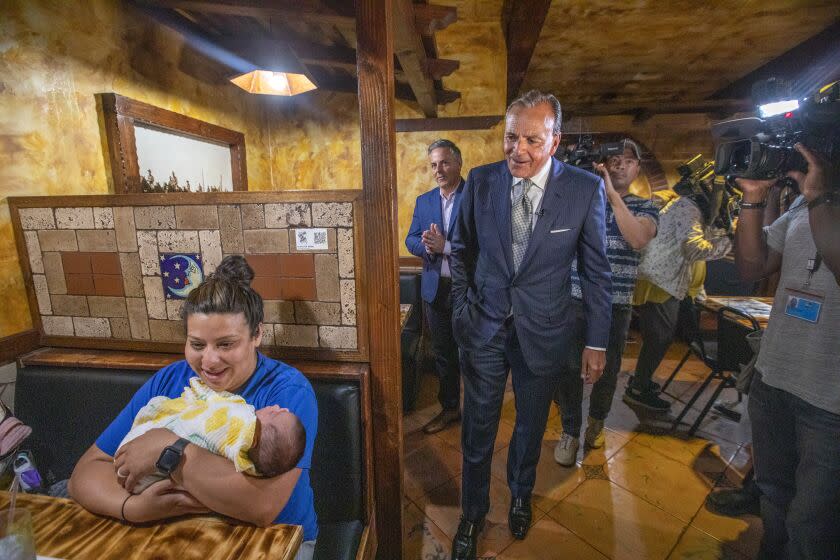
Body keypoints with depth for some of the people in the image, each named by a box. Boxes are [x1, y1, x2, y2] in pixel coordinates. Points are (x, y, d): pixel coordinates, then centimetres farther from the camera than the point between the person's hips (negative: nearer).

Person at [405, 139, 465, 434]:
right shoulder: (423, 201, 9)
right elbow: (411, 240, 6)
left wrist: (445, 246, -23)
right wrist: (428, 246, -15)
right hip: (435, 288, 5)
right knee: (443, 353, 17)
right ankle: (450, 408, 35)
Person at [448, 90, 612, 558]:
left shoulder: (586, 188, -10)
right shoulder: (480, 181, -6)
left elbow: (596, 271, -3)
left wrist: (597, 342, -1)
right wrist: (462, 307, 3)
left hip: (542, 330, 0)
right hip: (483, 327, 1)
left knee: (532, 426, 22)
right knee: (478, 430, 12)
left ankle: (521, 496, 53)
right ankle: (473, 515, 40)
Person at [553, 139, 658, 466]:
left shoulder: (645, 207, 4)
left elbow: (638, 239, -18)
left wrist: (611, 192, -20)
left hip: (615, 305, 1)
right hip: (574, 299, 0)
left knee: (607, 370, 14)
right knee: (568, 368, 2)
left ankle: (596, 421, 42)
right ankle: (570, 431, 23)